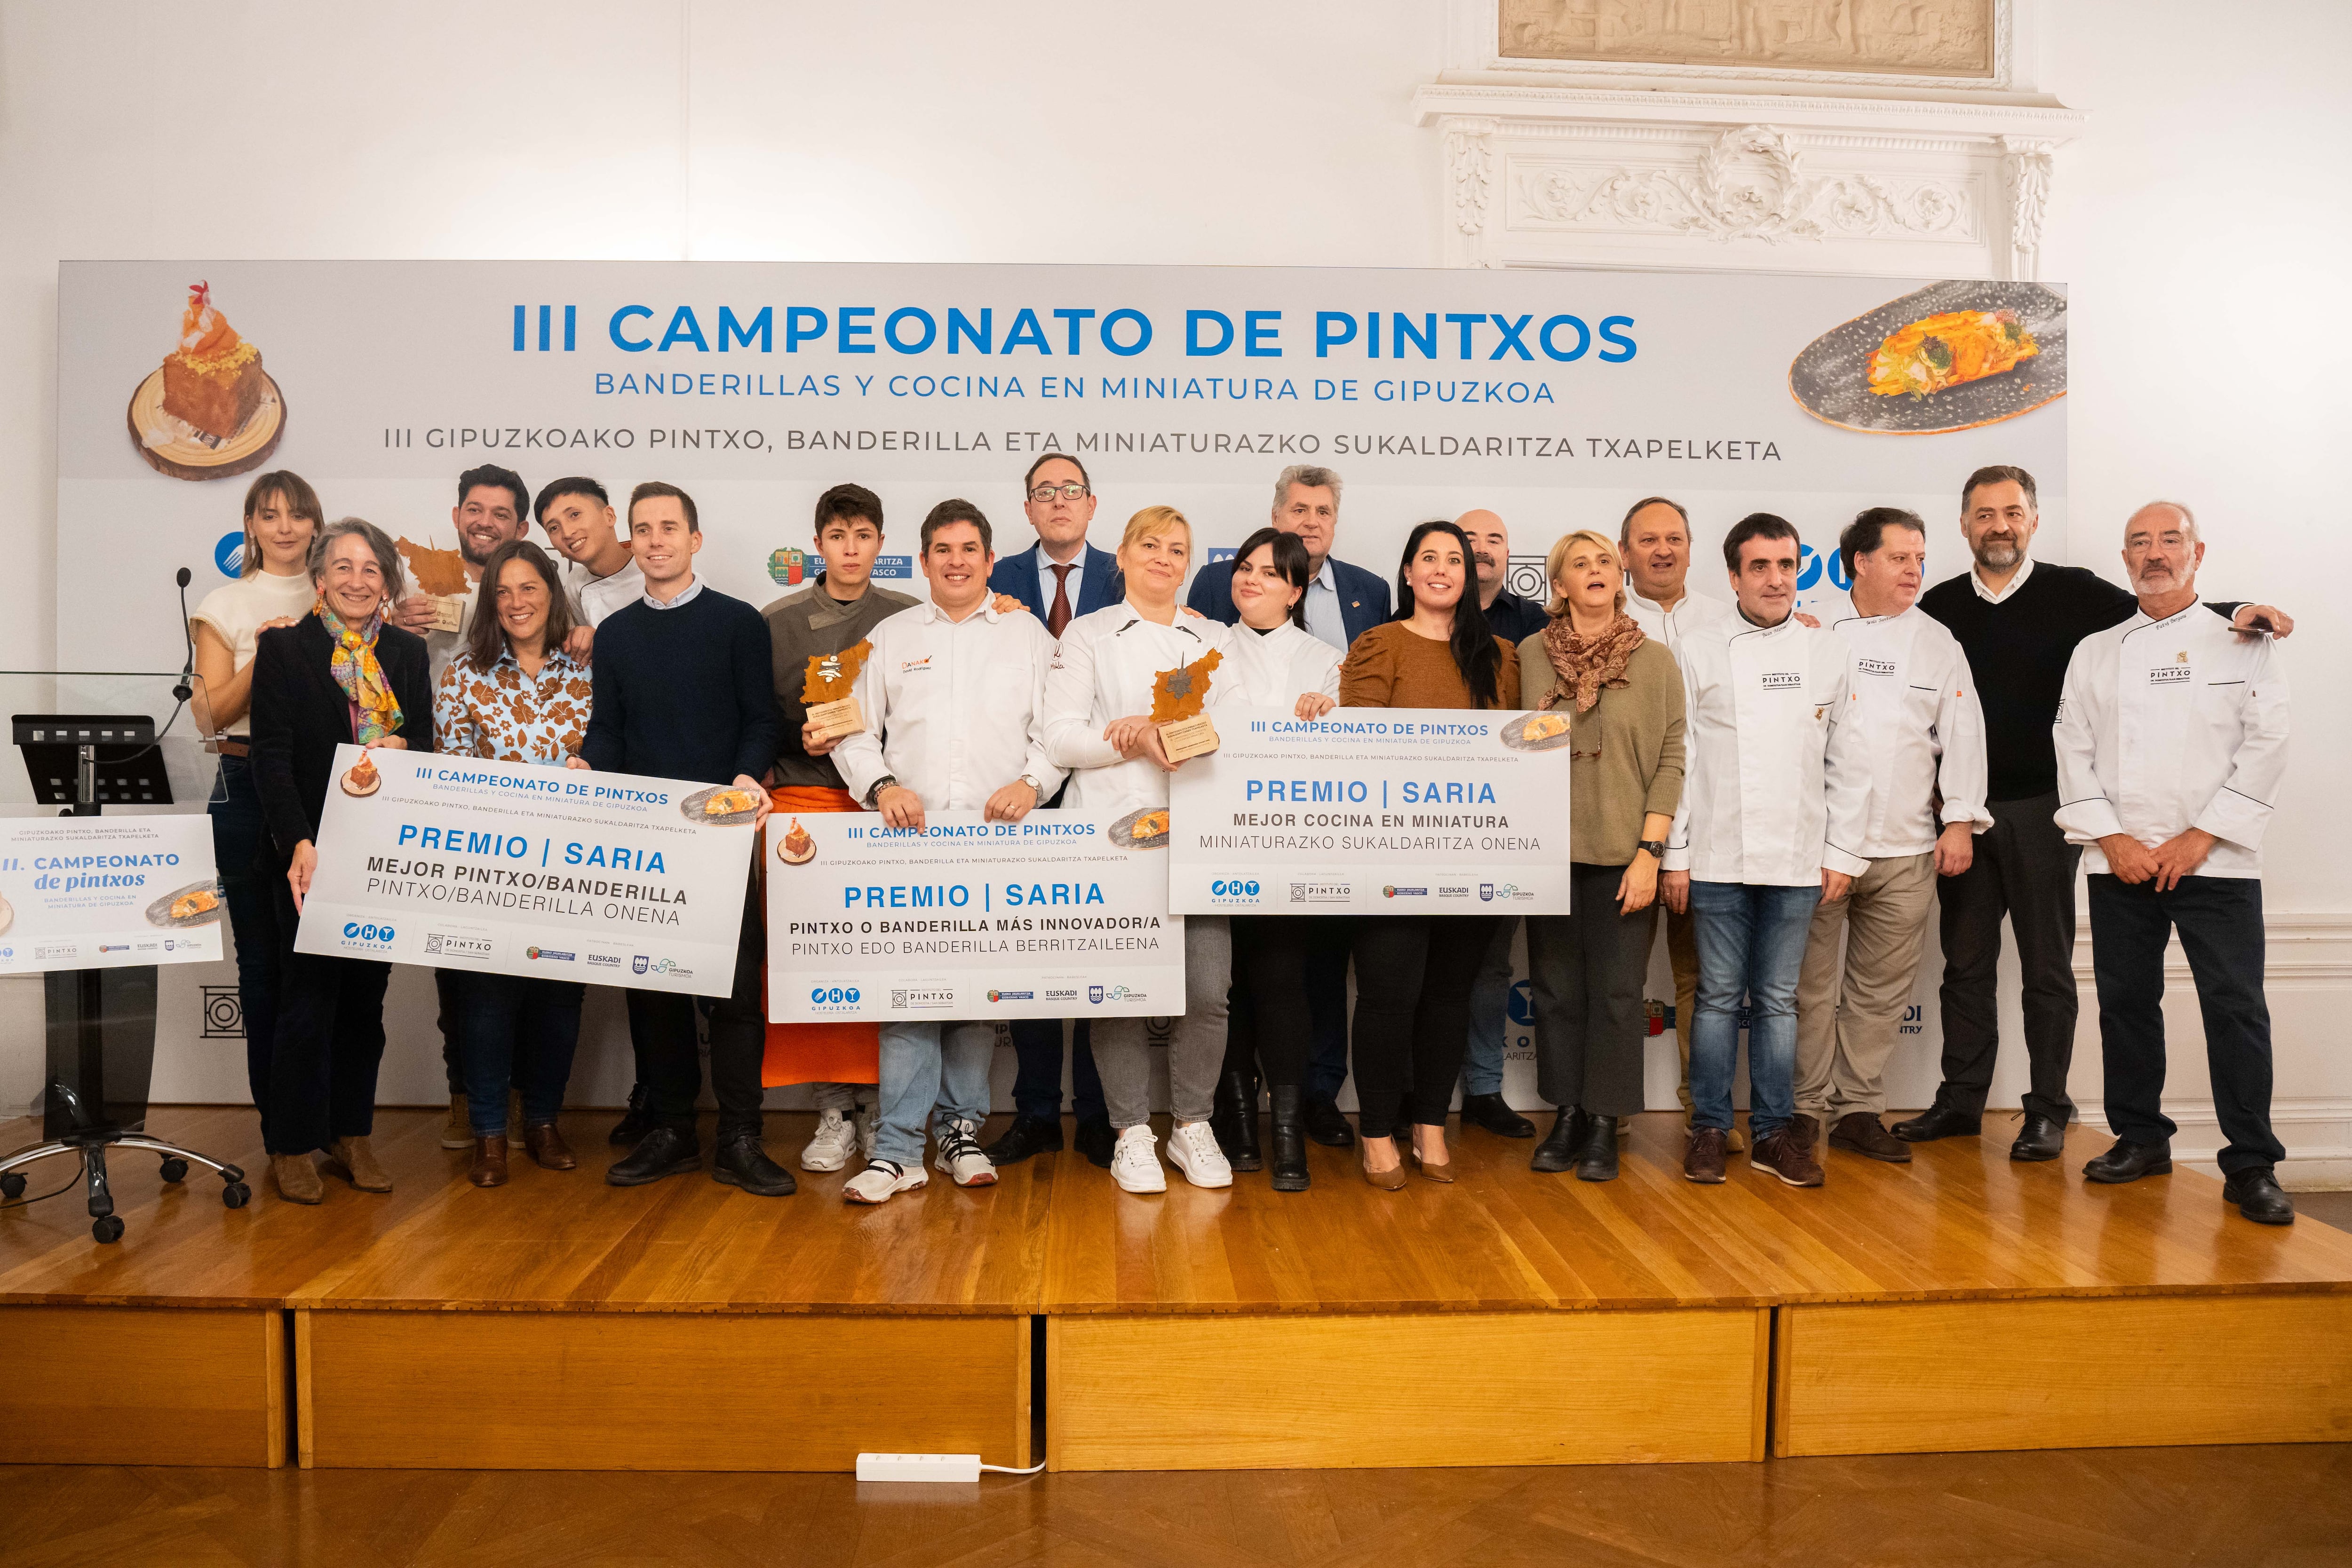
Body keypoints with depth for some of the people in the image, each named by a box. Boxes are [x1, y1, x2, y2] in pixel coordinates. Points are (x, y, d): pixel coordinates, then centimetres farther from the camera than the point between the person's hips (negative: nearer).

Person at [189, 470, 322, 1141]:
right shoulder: (226, 606, 5)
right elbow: (215, 712, -2)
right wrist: (266, 652, -14)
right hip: (250, 789, -1)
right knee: (261, 952, 2)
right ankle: (276, 1110, 12)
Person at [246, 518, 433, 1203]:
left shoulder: (408, 652, 10)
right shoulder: (283, 647, -3)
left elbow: (426, 745, 11)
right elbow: (272, 757, -10)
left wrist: (402, 747, -14)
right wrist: (300, 844, -22)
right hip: (310, 853, -4)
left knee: (366, 995, 10)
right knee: (309, 998, 0)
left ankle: (351, 1133, 22)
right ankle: (292, 1145, 14)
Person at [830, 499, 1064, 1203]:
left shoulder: (1029, 635, 13)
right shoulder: (890, 637, 15)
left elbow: (1055, 730, 8)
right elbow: (854, 732, 11)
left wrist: (1031, 782, -10)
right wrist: (880, 786, -6)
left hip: (998, 839, 0)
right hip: (911, 836, 0)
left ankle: (962, 1132, 15)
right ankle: (898, 1149, -2)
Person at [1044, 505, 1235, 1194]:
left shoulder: (1215, 639, 20)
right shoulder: (1087, 634, 12)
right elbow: (1061, 737, 2)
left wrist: (1165, 730, -8)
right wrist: (1140, 742, -12)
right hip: (1111, 828, -1)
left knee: (1206, 991, -6)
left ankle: (1193, 1125, 13)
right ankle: (1132, 1132, 11)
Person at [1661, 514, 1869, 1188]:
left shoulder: (1831, 654, 8)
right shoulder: (1698, 653, 3)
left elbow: (1849, 765, 9)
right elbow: (1677, 759, 1)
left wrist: (1843, 853, 4)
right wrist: (1674, 854, -2)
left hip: (1797, 861, 1)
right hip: (1717, 859, -1)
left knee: (1778, 999, 8)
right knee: (1719, 996, 5)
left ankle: (1773, 1130, 17)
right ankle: (1708, 1127, 15)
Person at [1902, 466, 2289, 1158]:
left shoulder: (2073, 593, 1)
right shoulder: (1939, 606, 8)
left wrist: (2235, 614, -18)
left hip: (2041, 808, -2)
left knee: (2047, 966, 4)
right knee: (1965, 962, 8)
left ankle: (2048, 1112, 13)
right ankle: (1961, 1100, 18)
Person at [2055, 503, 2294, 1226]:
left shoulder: (2244, 645, 7)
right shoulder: (2094, 653, 13)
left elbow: (2266, 747, -2)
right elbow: (2075, 752, 7)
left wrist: (2200, 837, -11)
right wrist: (2112, 838, -5)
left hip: (2216, 862, -2)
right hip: (2119, 861, 2)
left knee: (2237, 1007, -6)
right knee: (2126, 1001, 6)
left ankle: (2251, 1166, 2)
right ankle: (2140, 1138, 20)